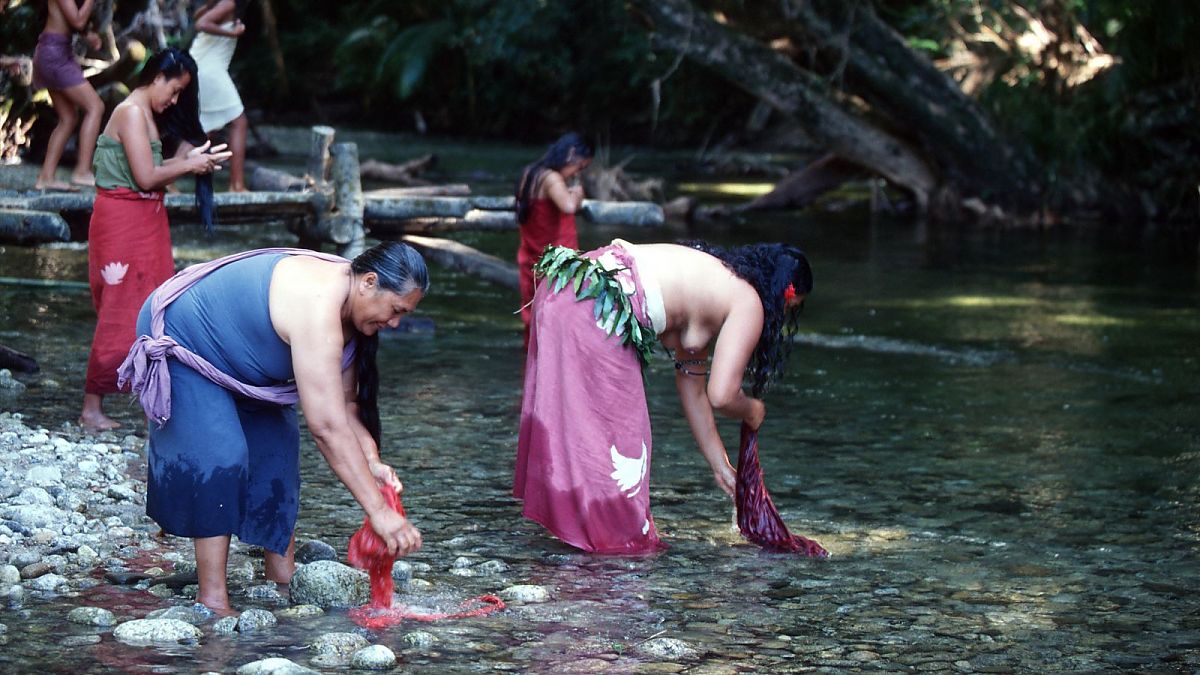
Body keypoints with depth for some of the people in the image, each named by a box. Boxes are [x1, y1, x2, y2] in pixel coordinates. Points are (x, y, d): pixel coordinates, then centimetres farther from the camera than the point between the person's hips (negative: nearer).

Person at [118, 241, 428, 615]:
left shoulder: (343, 302, -7)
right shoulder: (316, 307, -38)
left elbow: (345, 405, -5)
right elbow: (327, 426, -41)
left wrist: (370, 461, -25)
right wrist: (378, 511, -41)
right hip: (178, 341, -10)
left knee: (276, 449, 5)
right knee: (219, 457, -19)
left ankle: (283, 582, 12)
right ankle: (212, 598, -14)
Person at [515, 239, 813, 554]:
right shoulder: (748, 304, 2)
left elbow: (691, 385, 34)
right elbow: (721, 396, -5)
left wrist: (720, 465, 37)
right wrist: (751, 411, 19)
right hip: (592, 311, -10)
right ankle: (615, 536, 13)